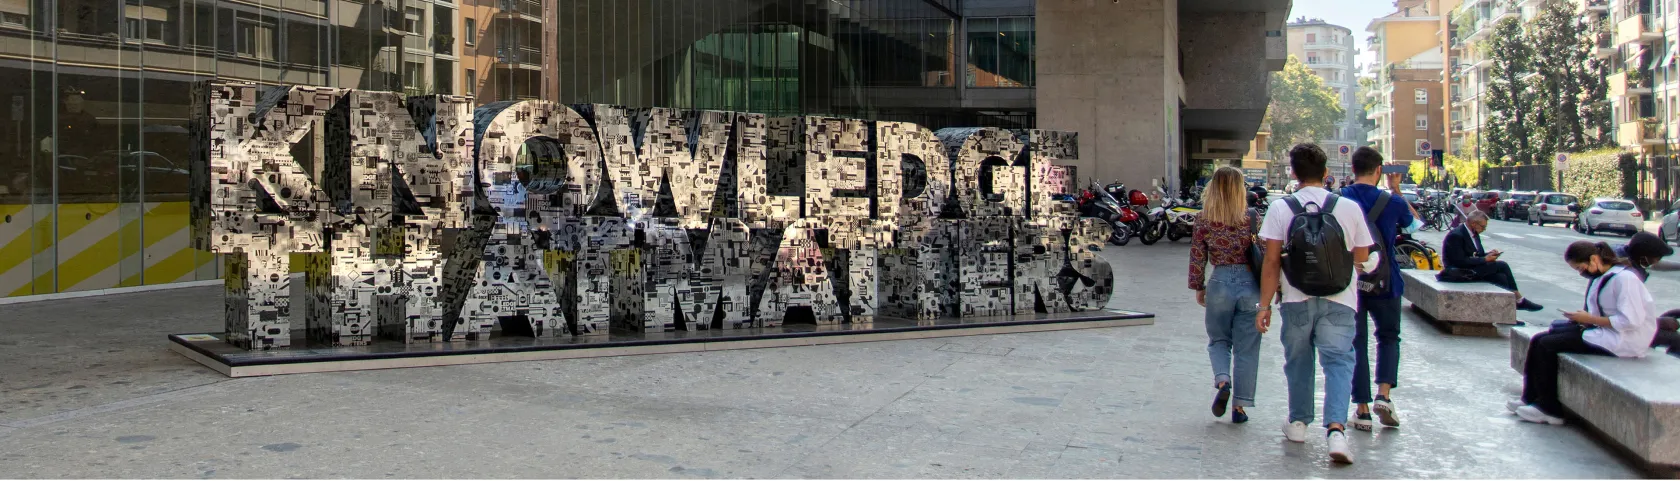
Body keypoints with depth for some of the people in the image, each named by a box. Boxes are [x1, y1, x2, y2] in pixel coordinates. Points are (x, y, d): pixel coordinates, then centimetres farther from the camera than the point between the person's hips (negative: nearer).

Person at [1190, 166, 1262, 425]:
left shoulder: (1203, 220, -3)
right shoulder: (1251, 218, -7)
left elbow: (1197, 257, 1)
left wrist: (1198, 287, 13)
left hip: (1219, 283, 1)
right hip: (1249, 284, -1)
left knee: (1218, 340, 19)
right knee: (1246, 347, 9)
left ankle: (1222, 381, -8)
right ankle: (1240, 406, 10)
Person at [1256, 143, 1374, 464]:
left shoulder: (1280, 208, -4)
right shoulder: (1349, 208, -1)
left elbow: (1271, 262, -6)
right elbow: (1362, 257, 7)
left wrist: (1265, 304, -1)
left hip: (1296, 299, 1)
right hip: (1338, 300, 0)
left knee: (1298, 359, 17)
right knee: (1338, 361, 0)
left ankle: (1298, 422, 31)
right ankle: (1336, 428, -17)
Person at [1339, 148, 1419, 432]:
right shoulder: (1392, 202, -6)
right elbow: (1413, 220, 16)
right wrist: (1396, 189, 21)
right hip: (1384, 283, 0)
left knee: (1356, 344, 8)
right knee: (1388, 337, 19)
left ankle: (1362, 410, 7)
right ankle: (1384, 395, 0)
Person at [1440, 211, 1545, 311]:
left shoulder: (1474, 233, 12)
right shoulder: (1456, 235, -19)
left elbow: (1477, 254, 18)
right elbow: (1460, 261, -24)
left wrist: (1489, 254, -4)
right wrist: (1485, 259, -17)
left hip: (1471, 269, 9)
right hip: (1461, 273, -9)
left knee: (1501, 277, -11)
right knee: (1502, 265, -12)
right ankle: (1520, 300, 1)